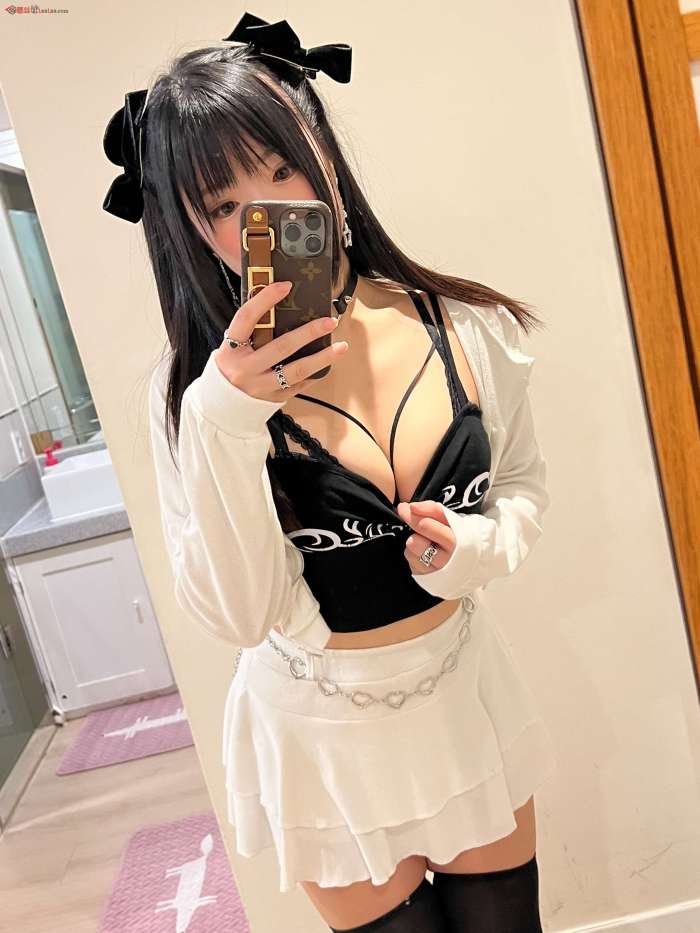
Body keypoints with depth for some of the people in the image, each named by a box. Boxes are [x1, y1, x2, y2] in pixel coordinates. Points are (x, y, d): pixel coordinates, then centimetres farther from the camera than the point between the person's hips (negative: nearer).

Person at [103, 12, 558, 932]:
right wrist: (226, 422, -32)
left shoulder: (470, 330, -12)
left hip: (468, 694, 3)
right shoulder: (193, 387, -18)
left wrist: (477, 546, -17)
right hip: (321, 736, -2)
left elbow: (523, 482, 4)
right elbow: (237, 616, -21)